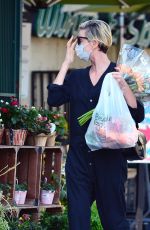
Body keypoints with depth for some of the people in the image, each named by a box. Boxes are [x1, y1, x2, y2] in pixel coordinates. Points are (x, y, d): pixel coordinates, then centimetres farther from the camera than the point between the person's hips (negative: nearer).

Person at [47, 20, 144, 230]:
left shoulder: (119, 74, -2)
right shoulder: (76, 77, 11)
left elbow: (138, 116, -8)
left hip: (110, 159, -4)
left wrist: (123, 85, -22)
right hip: (79, 159, 4)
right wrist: (67, 61, 1)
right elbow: (54, 99, -4)